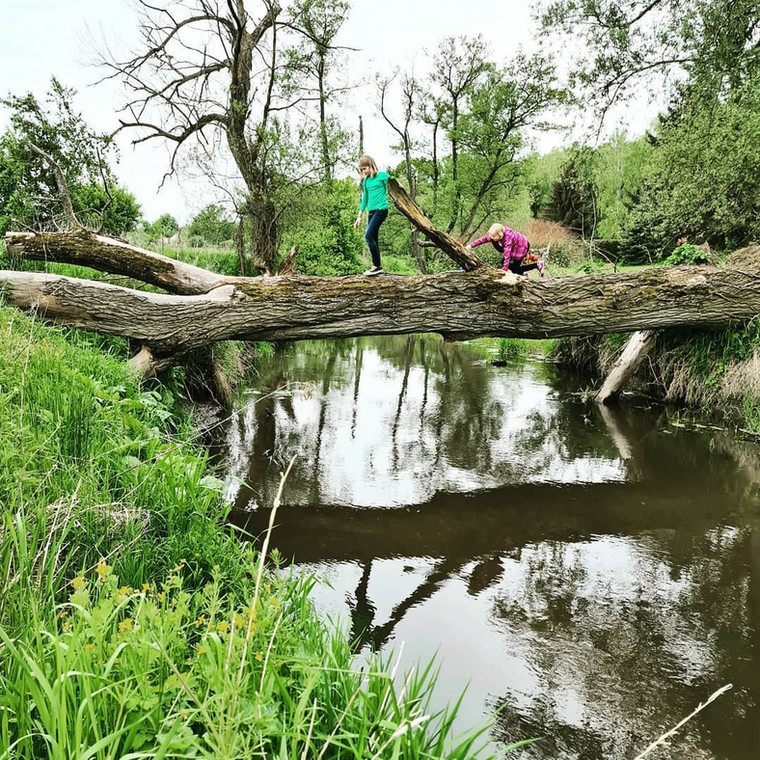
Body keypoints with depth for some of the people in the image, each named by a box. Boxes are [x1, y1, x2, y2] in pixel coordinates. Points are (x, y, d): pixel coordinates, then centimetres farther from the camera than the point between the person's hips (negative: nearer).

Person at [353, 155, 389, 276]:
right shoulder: (366, 181, 15)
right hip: (371, 211, 7)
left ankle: (377, 265, -11)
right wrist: (359, 217, 19)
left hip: (381, 209, -7)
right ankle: (377, 267, 10)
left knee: (369, 236, -17)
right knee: (373, 239, 5)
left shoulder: (383, 175, -3)